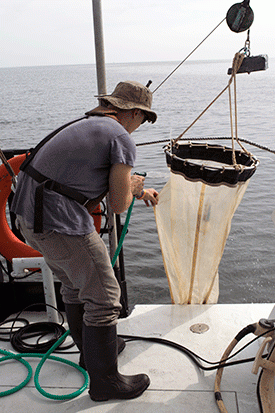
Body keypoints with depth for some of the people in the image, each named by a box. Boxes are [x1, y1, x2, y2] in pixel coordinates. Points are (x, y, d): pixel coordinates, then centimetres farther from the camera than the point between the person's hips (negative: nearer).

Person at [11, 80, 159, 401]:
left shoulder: (86, 125, 19)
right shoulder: (122, 139, -10)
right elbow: (119, 205, -7)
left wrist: (138, 190, 44)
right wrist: (133, 186, 15)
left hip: (28, 213, 10)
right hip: (61, 224, -10)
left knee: (75, 285, 26)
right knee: (103, 297, 5)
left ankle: (92, 350, 45)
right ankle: (104, 381, 21)